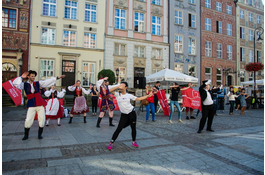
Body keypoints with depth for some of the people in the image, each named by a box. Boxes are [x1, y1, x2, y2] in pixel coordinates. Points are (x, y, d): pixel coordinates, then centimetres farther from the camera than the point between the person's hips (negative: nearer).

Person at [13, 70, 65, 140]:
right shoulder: (24, 85, 3)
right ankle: (26, 135, 18)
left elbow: (48, 81, 2)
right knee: (28, 120, -5)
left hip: (40, 104, 1)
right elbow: (16, 84, -11)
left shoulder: (38, 83, 6)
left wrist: (57, 77, -2)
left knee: (42, 120, 0)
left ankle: (40, 134, 18)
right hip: (31, 105, -1)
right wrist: (21, 77, -5)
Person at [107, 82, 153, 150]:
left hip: (132, 113, 2)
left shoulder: (129, 95, 2)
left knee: (133, 128, 9)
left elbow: (138, 99, 8)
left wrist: (148, 95, 7)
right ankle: (111, 143, 6)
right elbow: (110, 90, -18)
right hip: (124, 115, -2)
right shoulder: (117, 94, -2)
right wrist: (118, 86, -22)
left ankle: (134, 142, 28)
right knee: (119, 129, -6)